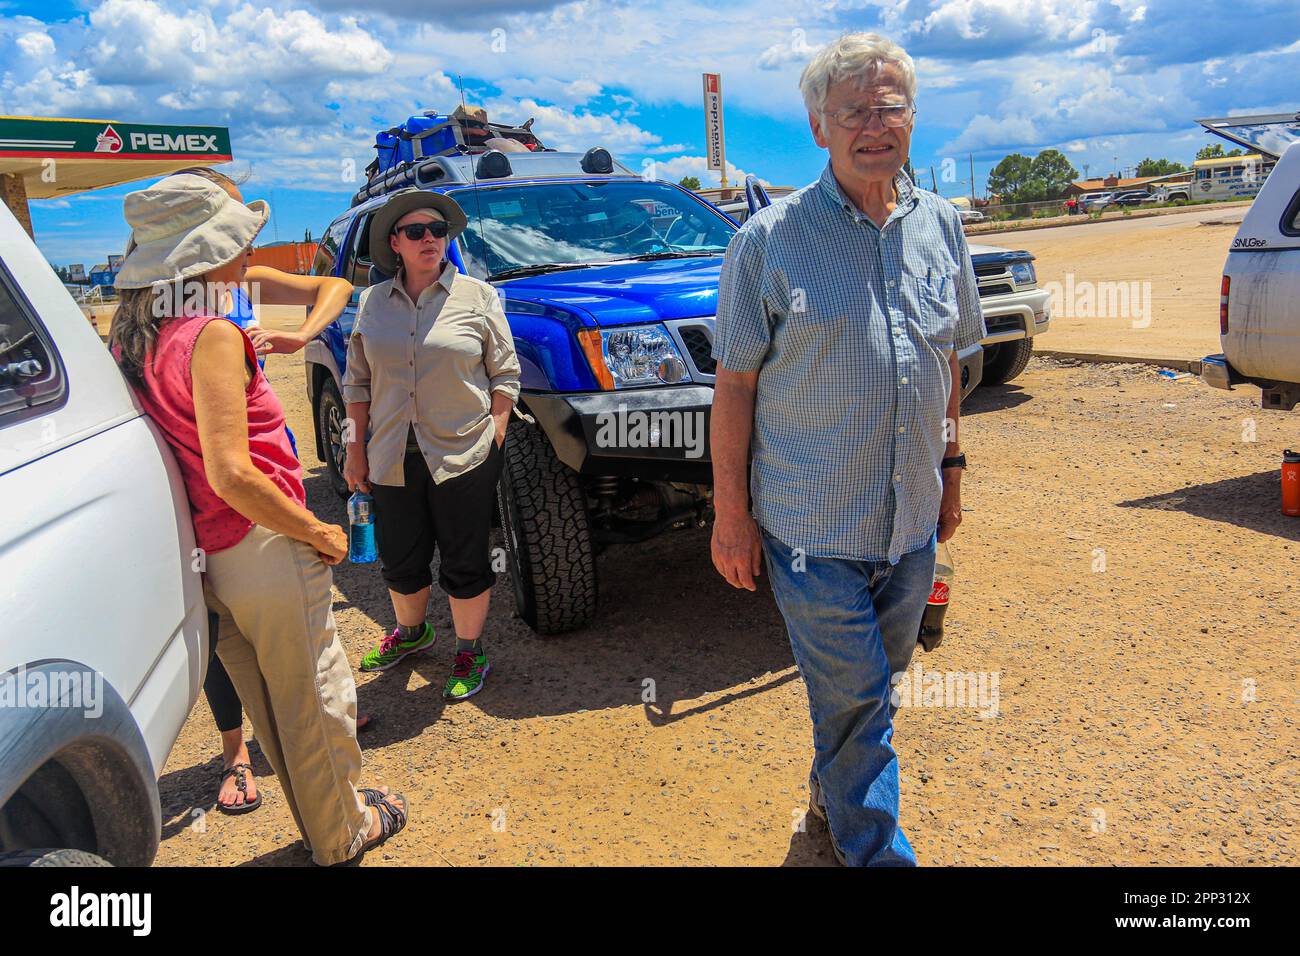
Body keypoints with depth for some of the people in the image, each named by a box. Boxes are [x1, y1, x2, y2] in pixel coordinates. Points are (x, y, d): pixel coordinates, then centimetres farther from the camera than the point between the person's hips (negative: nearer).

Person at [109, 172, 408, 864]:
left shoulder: (131, 336, 5)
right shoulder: (211, 335, -20)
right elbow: (231, 475, -26)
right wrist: (320, 533, -16)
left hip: (202, 560, 8)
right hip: (263, 549, -8)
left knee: (268, 703, 21)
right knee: (313, 700, 11)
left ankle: (324, 817, 41)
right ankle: (341, 836, 30)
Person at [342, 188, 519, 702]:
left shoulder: (477, 296, -1)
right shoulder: (372, 302, 7)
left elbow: (505, 375, 0)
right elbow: (357, 381, 12)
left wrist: (495, 436, -8)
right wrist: (356, 447, 7)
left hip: (463, 456, -3)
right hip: (392, 459, 3)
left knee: (465, 565, 6)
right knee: (400, 562, 16)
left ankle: (469, 652, 26)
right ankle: (410, 632, 43)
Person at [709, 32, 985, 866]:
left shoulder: (941, 225, 5)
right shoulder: (771, 239, -9)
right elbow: (735, 382, -8)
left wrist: (949, 467, 14)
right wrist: (730, 511, -9)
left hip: (911, 522, 5)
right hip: (812, 525, -5)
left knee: (871, 690, 21)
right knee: (854, 701, 4)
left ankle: (831, 790, 46)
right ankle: (877, 849, 23)